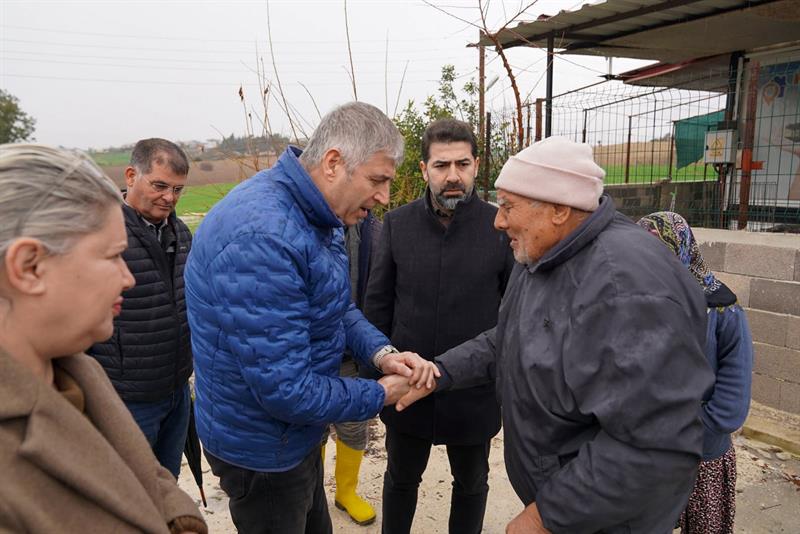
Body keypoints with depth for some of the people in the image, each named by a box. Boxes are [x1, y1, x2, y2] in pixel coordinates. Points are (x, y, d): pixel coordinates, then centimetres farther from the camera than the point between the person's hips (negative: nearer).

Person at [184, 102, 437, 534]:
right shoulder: (261, 237, -34)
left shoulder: (317, 215, -3)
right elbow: (284, 389, -33)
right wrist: (379, 396, -18)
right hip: (263, 450, -8)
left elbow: (336, 307, 9)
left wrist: (381, 352, -10)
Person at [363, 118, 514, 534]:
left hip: (475, 391, -1)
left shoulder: (502, 227, -11)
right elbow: (377, 305, -1)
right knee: (401, 479, 23)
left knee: (471, 484, 23)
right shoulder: (397, 224, -7)